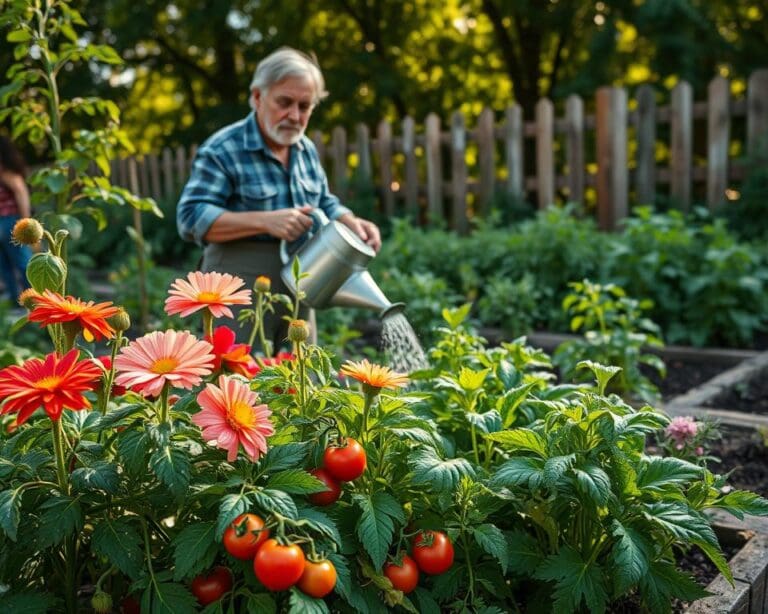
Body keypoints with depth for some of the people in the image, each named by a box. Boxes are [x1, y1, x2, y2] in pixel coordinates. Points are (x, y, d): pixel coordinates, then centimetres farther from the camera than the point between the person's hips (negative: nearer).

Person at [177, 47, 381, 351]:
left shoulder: (306, 150, 12)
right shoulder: (221, 151, -11)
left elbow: (324, 205, 23)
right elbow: (191, 218, -18)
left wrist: (351, 222, 0)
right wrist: (266, 222, -26)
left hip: (297, 289, 7)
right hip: (241, 291, -7)